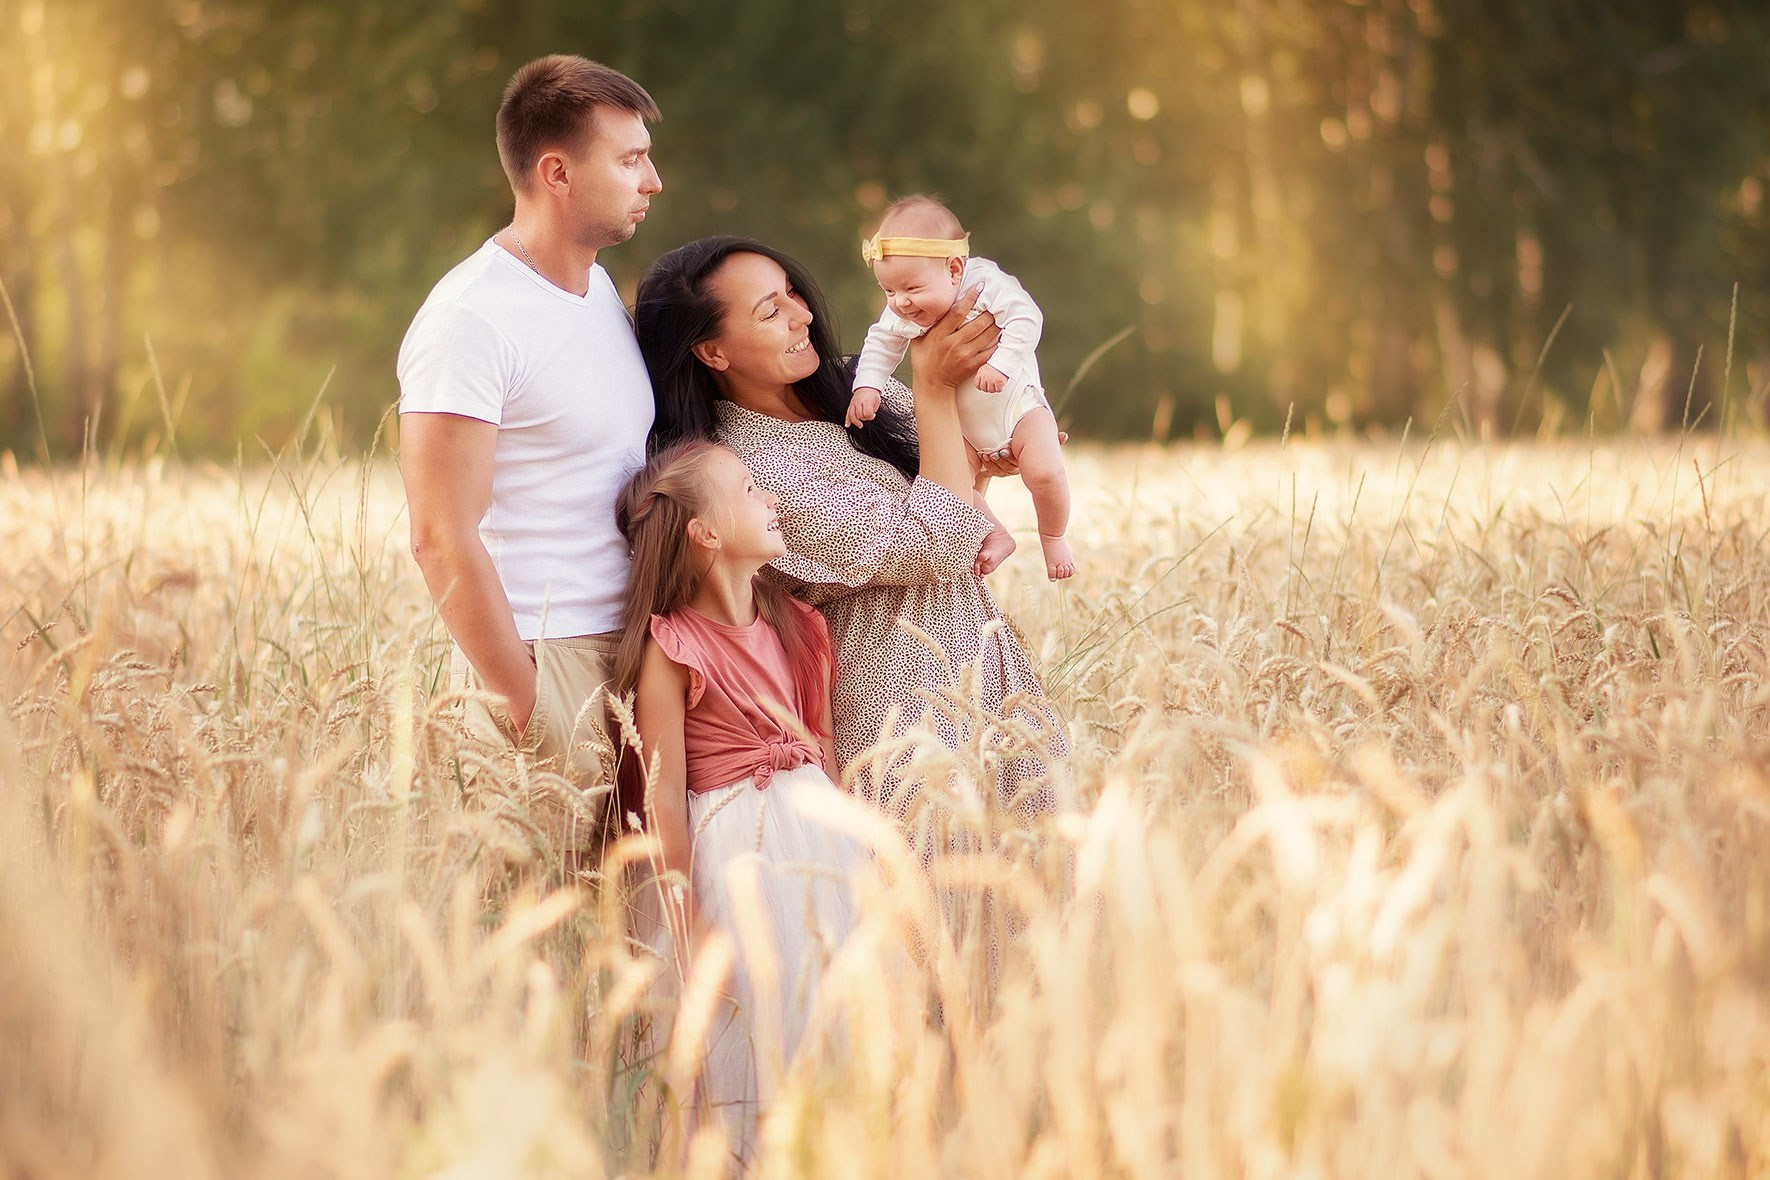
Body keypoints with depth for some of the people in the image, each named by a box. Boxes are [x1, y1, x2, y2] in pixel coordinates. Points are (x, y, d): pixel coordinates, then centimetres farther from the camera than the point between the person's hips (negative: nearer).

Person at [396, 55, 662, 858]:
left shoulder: (602, 289, 13)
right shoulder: (472, 320, -14)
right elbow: (442, 540, -17)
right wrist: (529, 711, -17)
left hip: (633, 658, 8)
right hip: (539, 668, -8)